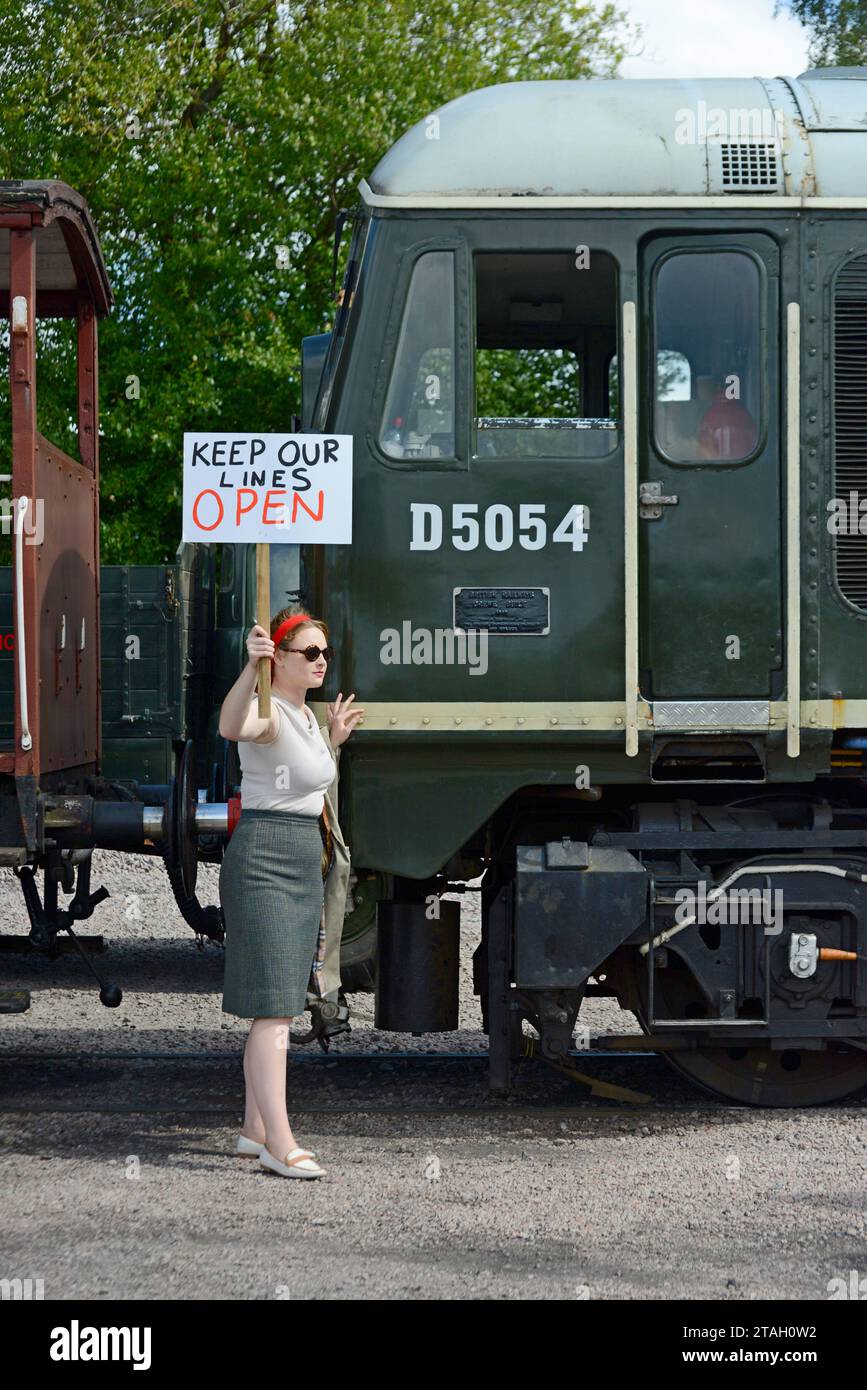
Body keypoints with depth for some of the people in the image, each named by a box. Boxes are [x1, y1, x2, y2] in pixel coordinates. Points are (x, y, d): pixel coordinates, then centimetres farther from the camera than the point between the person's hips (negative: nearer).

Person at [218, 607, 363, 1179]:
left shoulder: (305, 716, 16)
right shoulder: (267, 711, -13)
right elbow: (233, 726, -40)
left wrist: (333, 741, 27)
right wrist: (251, 667, -55)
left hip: (304, 864, 10)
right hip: (263, 859, -10)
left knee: (280, 1006, 12)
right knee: (274, 1008, -14)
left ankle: (256, 1130, 19)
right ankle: (279, 1142, -17)